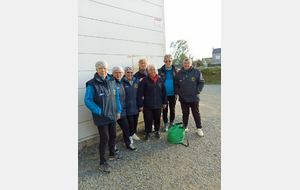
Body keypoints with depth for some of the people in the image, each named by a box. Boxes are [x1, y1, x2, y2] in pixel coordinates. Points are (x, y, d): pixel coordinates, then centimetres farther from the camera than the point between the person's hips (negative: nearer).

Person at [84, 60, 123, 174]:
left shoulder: (112, 81, 3)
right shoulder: (92, 84, -14)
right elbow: (88, 100, -14)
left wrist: (118, 110, 5)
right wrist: (99, 111, -20)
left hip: (112, 115, 6)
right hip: (102, 117, -6)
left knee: (113, 135, 19)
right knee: (104, 138, 2)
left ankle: (112, 154, 43)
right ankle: (102, 163, 22)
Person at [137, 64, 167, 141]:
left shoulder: (160, 80, 4)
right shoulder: (145, 80, -8)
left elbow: (164, 92, 10)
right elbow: (140, 93, -10)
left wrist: (165, 102, 10)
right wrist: (140, 105, -12)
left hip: (158, 105, 3)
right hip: (147, 105, -3)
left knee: (157, 119, 15)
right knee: (148, 120, 5)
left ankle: (157, 131, 36)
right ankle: (148, 133, 26)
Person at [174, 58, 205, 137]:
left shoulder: (197, 71, -3)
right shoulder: (179, 73, 3)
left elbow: (201, 82, 0)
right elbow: (175, 84, 11)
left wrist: (197, 91, -9)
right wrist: (177, 91, 0)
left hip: (194, 98, -2)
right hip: (183, 98, 2)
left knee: (196, 113, 9)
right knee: (185, 113, 14)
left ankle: (199, 128, 23)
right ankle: (185, 127, 29)